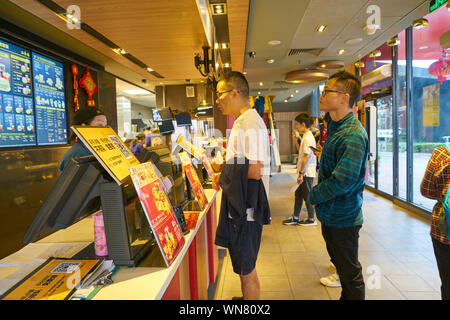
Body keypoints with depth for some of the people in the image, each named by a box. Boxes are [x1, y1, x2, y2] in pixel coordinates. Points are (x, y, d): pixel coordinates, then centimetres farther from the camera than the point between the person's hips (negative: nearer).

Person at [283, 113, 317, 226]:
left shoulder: (307, 137, -18)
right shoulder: (308, 136, 13)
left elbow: (307, 156, -23)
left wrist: (301, 173, -22)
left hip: (307, 172, -10)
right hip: (306, 172, 10)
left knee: (307, 195, 2)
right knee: (298, 193, 14)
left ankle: (311, 219, 16)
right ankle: (295, 218, 22)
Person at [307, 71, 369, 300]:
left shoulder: (353, 135, -25)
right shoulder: (335, 127, 7)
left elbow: (343, 181, -29)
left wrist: (313, 196, -14)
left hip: (343, 218, -9)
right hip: (330, 213, 9)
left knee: (350, 273, 9)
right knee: (340, 264, 25)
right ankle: (346, 295, 45)